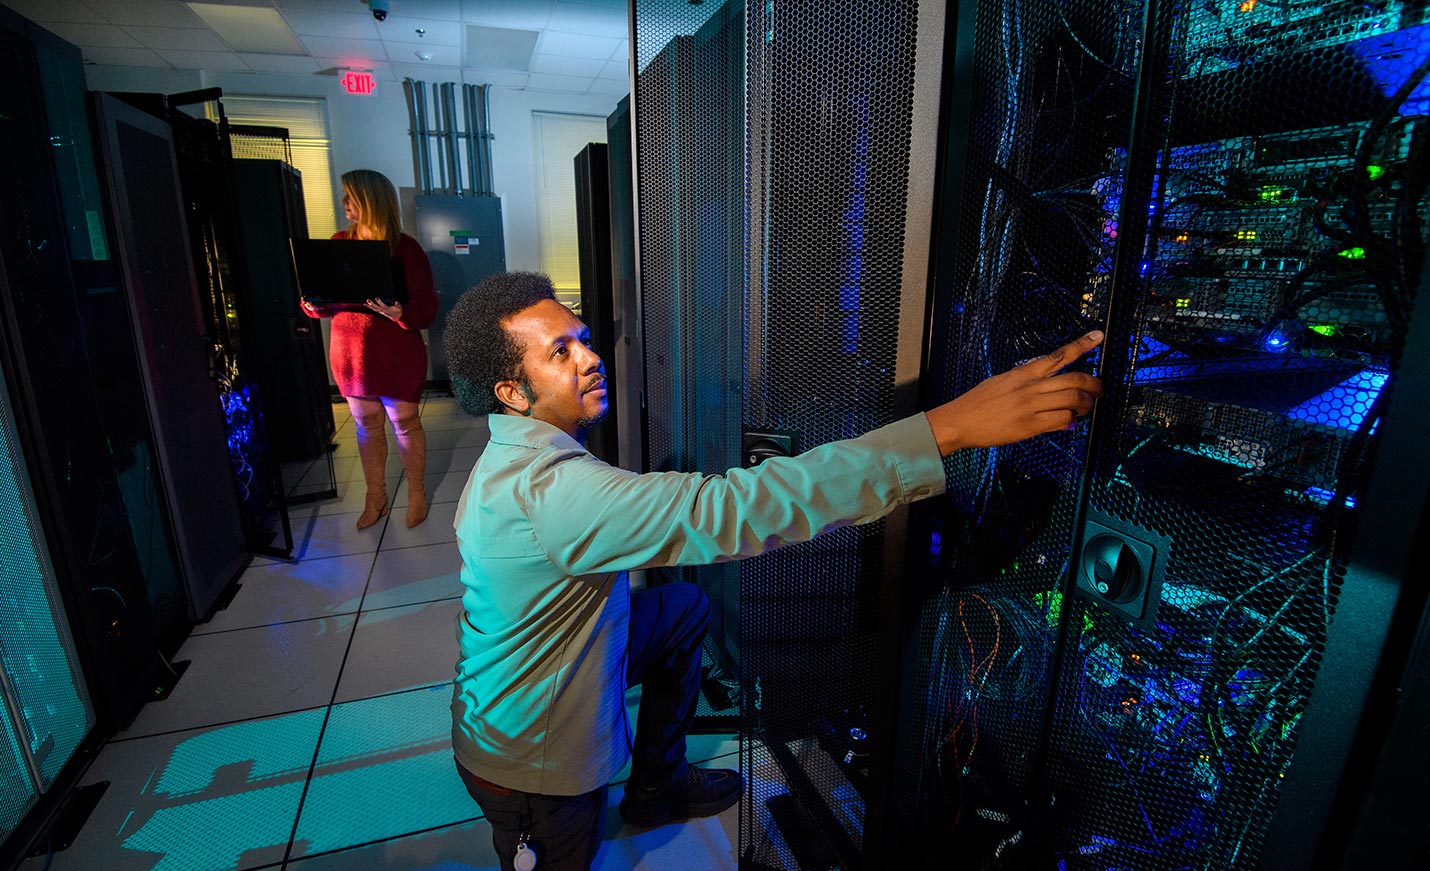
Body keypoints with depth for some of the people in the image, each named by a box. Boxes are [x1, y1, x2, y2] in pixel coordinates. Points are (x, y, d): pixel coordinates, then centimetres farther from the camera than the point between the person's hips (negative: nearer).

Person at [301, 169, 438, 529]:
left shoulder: (405, 247, -8)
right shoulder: (338, 243, 8)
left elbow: (426, 306, -12)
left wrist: (400, 313, -32)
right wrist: (314, 305, -9)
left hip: (397, 356, -5)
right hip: (351, 353, 5)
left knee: (405, 423, 5)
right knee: (366, 426, 13)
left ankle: (416, 493, 23)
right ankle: (375, 497, 27)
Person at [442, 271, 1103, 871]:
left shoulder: (516, 459, -4)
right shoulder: (547, 490, -39)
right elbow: (728, 513, -49)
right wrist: (949, 426, -49)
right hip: (525, 761, -8)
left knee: (685, 608, 13)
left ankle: (658, 784, 29)